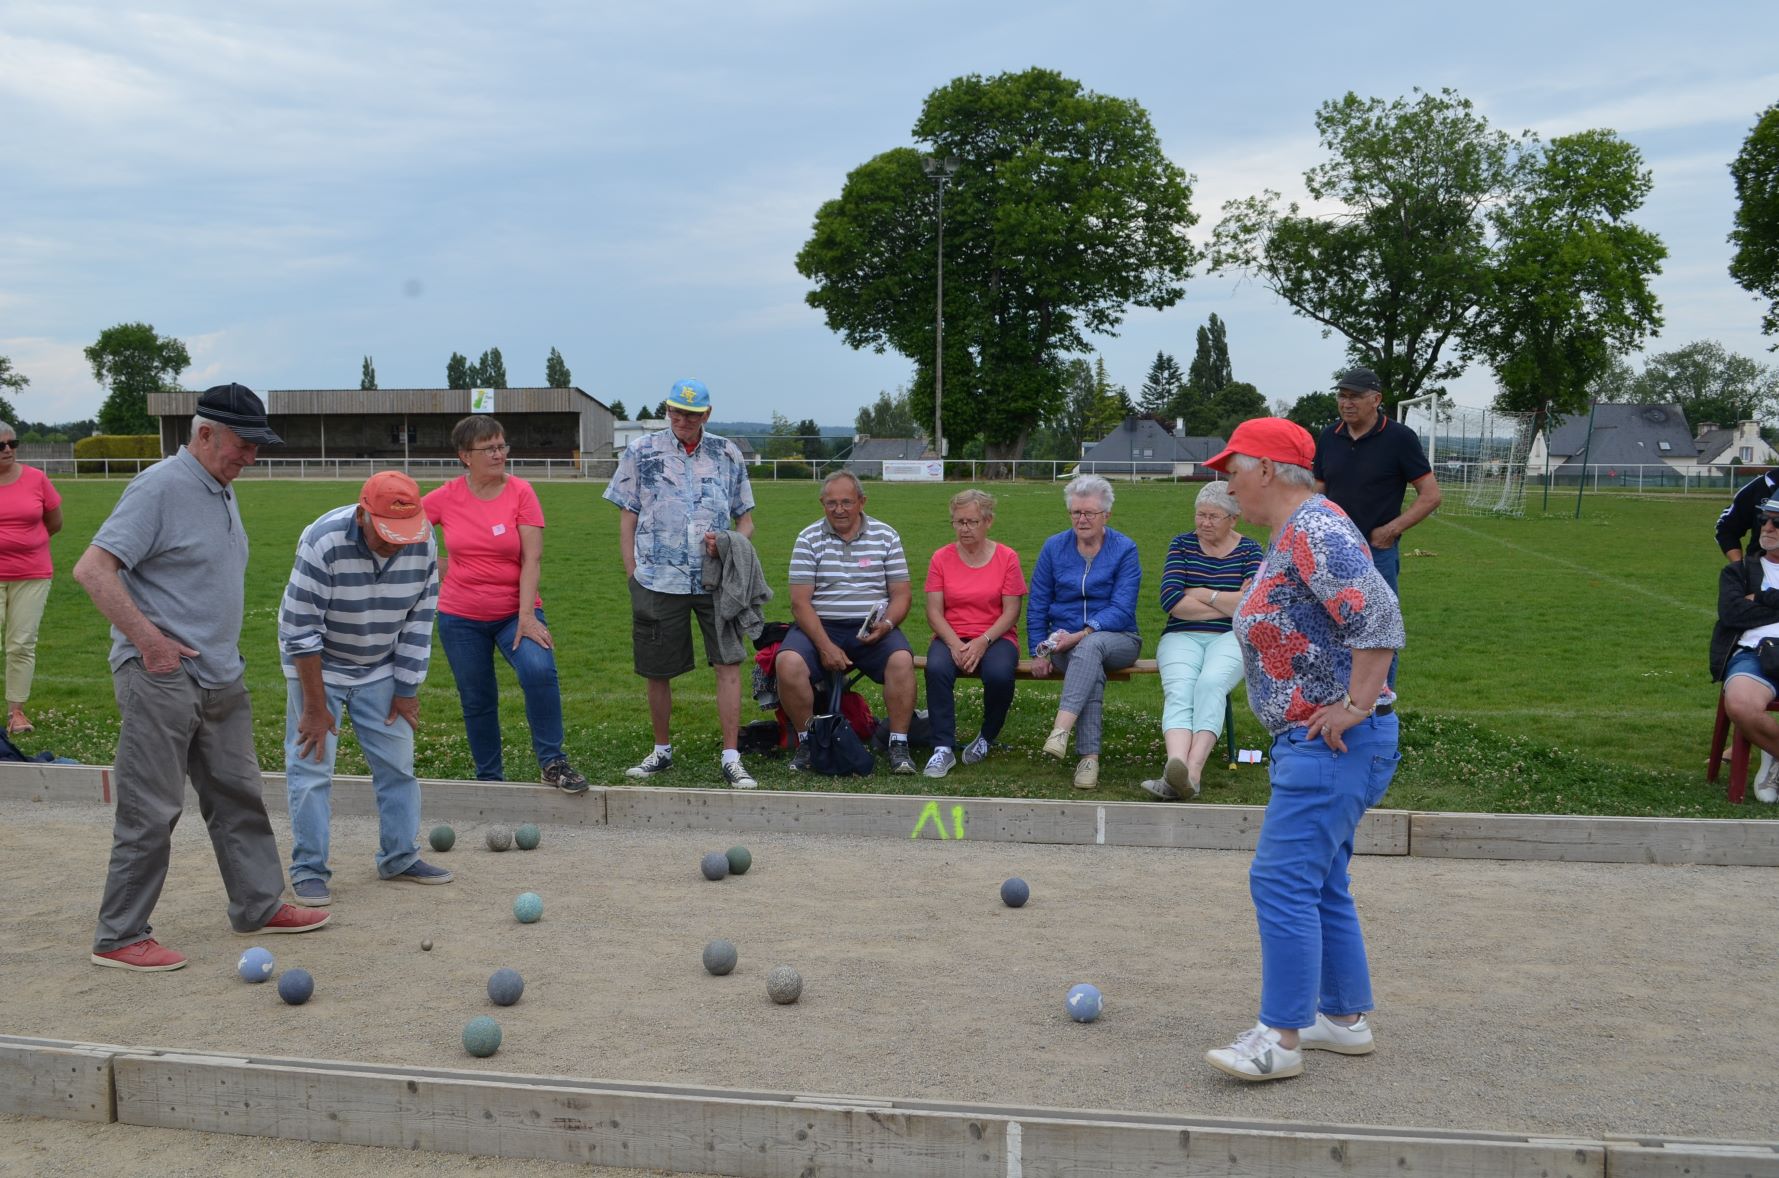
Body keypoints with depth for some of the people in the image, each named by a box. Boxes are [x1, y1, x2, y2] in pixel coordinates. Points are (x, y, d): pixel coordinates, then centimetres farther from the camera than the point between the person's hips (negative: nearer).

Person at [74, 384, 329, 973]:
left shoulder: (221, 492, 14)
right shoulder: (160, 487, -14)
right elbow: (92, 568, -20)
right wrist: (148, 639, -21)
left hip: (220, 677, 9)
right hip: (160, 678, -9)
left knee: (238, 795, 15)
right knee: (151, 810, -3)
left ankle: (259, 905, 26)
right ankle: (119, 937, 7)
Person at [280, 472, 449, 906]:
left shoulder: (422, 546, -16)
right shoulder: (324, 543, -29)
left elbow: (418, 621, -5)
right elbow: (301, 630, -24)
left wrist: (407, 691, -2)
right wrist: (315, 706, -19)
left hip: (380, 670, 4)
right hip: (317, 667, -4)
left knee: (398, 762, 4)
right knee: (311, 768, -6)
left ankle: (400, 857, 17)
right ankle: (308, 870, 3)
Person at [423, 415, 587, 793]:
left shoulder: (520, 492, -8)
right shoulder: (446, 497, -4)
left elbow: (532, 559, -12)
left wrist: (526, 616, -19)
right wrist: (437, 567, 5)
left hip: (515, 611, -2)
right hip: (460, 616, 2)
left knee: (539, 670, -27)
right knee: (477, 701, 10)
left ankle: (552, 762, -12)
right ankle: (489, 777, 28)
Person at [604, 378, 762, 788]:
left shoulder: (728, 455, 9)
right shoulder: (640, 453, 5)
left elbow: (745, 519, 14)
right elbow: (627, 519, 7)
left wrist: (730, 544, -8)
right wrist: (633, 576, 0)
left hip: (715, 580, 1)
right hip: (657, 581, 0)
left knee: (729, 662, -8)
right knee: (657, 672, 8)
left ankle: (731, 758, -3)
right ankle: (661, 751, 26)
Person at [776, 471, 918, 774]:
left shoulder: (885, 536, 8)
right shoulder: (808, 539, 4)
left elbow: (902, 594, 6)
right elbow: (800, 602, -4)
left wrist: (885, 624, -15)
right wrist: (825, 646, -17)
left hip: (873, 630, 0)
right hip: (820, 626, 0)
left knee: (902, 660, -30)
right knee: (788, 662, -29)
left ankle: (899, 744, -17)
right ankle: (806, 741, -8)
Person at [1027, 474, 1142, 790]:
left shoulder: (1125, 550, -1)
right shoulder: (1054, 547, 8)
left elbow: (1121, 611, -11)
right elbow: (1037, 607, 10)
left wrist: (1079, 635, -24)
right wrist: (1039, 653, -2)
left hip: (1116, 639, -1)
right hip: (1065, 642, 1)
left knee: (1089, 647, -37)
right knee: (1092, 669, -33)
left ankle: (1061, 730, -51)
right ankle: (1089, 756, -42)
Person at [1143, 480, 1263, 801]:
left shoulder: (1249, 551, 9)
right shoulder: (1182, 544, 13)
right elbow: (1171, 600, -2)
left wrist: (1202, 594, -2)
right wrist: (1228, 604, -3)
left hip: (1231, 638, -1)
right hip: (1182, 637, 1)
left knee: (1210, 683, -34)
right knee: (1179, 690, -31)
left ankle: (1192, 770, -51)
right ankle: (1176, 766, -55)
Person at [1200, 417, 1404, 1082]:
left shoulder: (1315, 528, -17)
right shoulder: (1289, 537, 16)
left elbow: (1380, 618, -27)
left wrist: (1355, 708, -23)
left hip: (1333, 745, -11)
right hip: (1312, 744, 11)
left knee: (1282, 881, -9)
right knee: (1320, 884, 17)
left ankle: (1280, 1038, -3)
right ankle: (1346, 1019, 27)